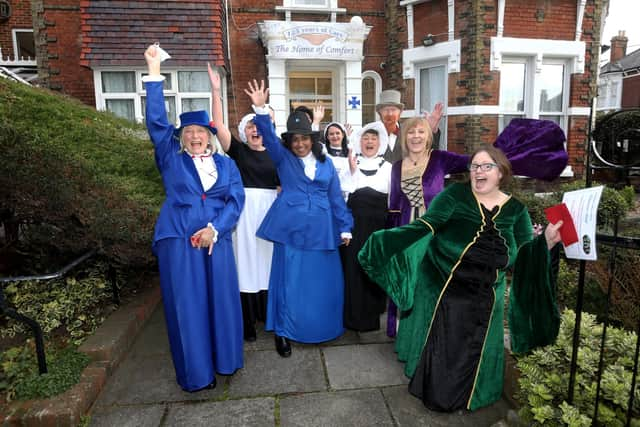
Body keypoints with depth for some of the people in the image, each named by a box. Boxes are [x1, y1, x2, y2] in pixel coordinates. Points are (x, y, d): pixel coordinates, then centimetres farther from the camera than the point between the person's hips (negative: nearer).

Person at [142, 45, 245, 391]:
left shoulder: (226, 164, 10)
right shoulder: (171, 159, 7)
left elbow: (236, 199, 1)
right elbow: (156, 121, -2)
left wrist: (214, 228, -13)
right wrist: (154, 72, -6)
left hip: (217, 239, 2)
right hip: (179, 239, -1)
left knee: (221, 299, 8)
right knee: (186, 304, 4)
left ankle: (224, 358, 27)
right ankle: (196, 371, 18)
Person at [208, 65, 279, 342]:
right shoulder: (238, 151, 3)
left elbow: (282, 187, 12)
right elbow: (219, 125, -9)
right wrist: (216, 91, -16)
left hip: (270, 210, 2)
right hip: (245, 211, -2)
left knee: (267, 260, 9)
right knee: (246, 262, 1)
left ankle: (269, 314, 26)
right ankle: (248, 322, 12)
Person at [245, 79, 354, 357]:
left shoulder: (326, 163, 11)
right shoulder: (283, 158, 5)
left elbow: (336, 197, 11)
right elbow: (268, 137, -11)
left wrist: (345, 228, 7)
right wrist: (260, 109, -26)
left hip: (321, 230, 3)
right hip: (291, 228, -2)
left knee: (324, 281, 10)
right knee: (289, 281, 3)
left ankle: (324, 329, 29)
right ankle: (282, 332, 17)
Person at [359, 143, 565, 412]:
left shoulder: (516, 210, 3)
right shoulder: (455, 194, -6)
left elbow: (527, 256, 1)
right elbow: (426, 226, -14)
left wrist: (547, 240, -18)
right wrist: (388, 239, -27)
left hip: (485, 299, 3)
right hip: (445, 290, -3)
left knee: (474, 350, 16)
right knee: (441, 346, 7)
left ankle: (464, 396, 42)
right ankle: (434, 394, 33)